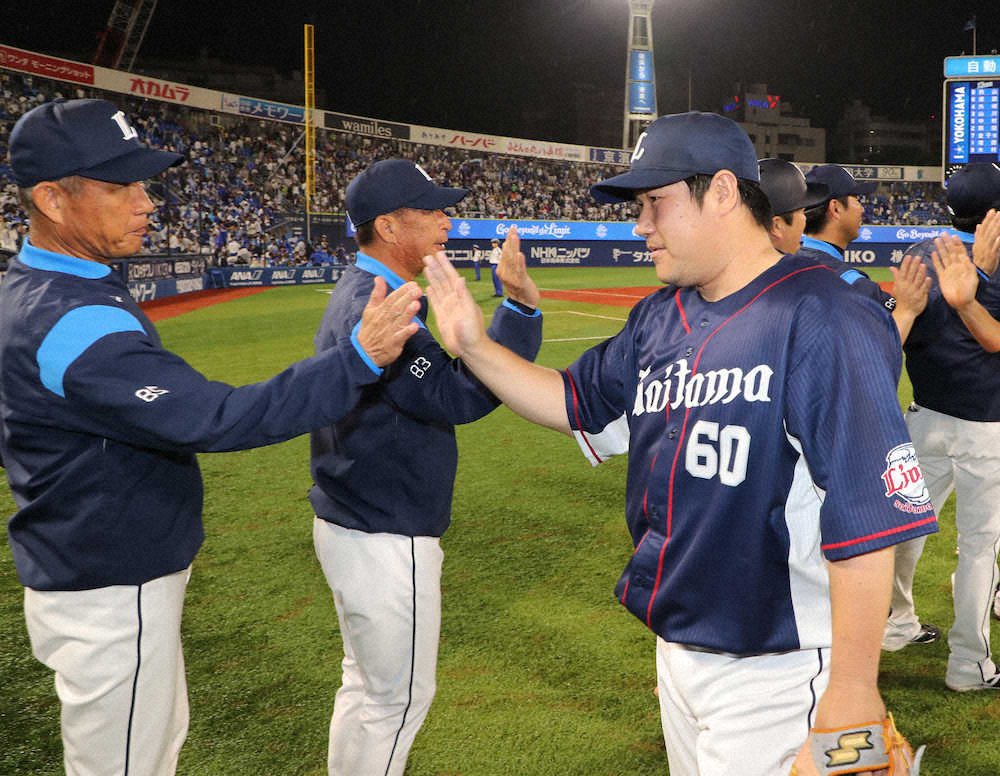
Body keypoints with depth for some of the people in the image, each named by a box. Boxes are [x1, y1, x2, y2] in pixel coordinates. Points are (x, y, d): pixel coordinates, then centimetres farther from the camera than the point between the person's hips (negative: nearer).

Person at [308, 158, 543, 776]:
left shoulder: (359, 292, 10)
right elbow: (459, 396, -30)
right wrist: (521, 307, -35)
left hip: (355, 525, 11)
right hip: (385, 544, -11)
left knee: (366, 684, 23)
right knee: (399, 697, 5)